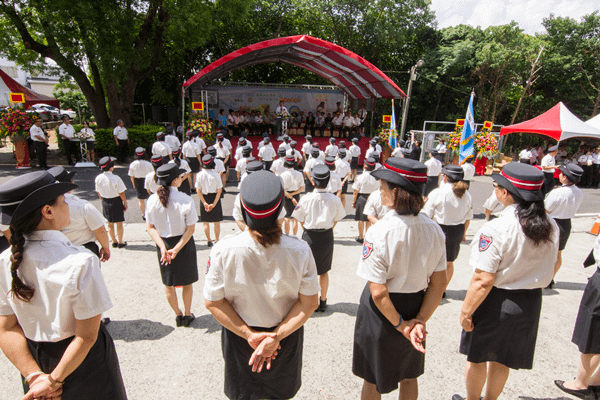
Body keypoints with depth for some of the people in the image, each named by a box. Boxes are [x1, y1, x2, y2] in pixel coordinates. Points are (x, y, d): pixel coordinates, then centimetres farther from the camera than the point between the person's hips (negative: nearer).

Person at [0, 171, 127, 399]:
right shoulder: (81, 262, -28)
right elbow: (86, 337, -24)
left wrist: (35, 376, -10)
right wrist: (54, 380, -13)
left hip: (34, 360, 5)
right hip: (82, 363, -4)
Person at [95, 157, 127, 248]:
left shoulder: (98, 178, -5)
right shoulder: (116, 178, -22)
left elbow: (98, 192, 6)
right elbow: (121, 193, -16)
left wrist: (103, 201, 20)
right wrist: (125, 203, -4)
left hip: (105, 202, 5)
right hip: (116, 202, -5)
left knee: (110, 223, 18)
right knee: (119, 223, 9)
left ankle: (114, 241, 29)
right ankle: (120, 242, 19)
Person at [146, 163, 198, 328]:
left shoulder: (153, 200, -10)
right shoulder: (186, 200, -19)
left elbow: (150, 227, -8)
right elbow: (190, 228, -19)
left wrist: (162, 247, -11)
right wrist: (177, 249, -16)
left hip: (163, 243, 3)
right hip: (184, 243, -2)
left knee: (168, 284, 20)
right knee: (187, 282, 18)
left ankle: (178, 315, 36)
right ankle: (187, 315, 33)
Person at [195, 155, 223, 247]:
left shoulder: (199, 175, -9)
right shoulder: (216, 174, -13)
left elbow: (198, 190, -9)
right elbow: (219, 190, -13)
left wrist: (204, 202, -7)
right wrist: (214, 203, -10)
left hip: (204, 198, 1)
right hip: (215, 198, -1)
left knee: (205, 222, 14)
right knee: (217, 222, 13)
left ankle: (209, 241, 21)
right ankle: (217, 240, 20)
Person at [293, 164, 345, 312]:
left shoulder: (306, 199, -15)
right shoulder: (335, 200, -11)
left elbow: (301, 220, -4)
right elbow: (336, 220, 1)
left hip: (309, 237, -2)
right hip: (327, 238, 2)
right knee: (324, 271, 18)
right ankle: (323, 302, 30)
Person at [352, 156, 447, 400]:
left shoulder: (378, 233, -27)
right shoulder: (433, 230, -10)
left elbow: (378, 293, -25)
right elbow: (439, 283, -6)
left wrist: (400, 325, -13)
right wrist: (420, 321, -5)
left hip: (382, 313, -5)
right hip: (416, 308, 5)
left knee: (373, 380, 21)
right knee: (408, 375, 29)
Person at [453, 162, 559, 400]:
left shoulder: (496, 229, -27)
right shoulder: (551, 227, -6)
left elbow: (483, 281, -26)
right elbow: (551, 268, 8)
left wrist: (466, 311, -15)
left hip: (496, 301, -6)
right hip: (531, 301, 6)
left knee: (477, 357, 18)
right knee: (503, 360, 25)